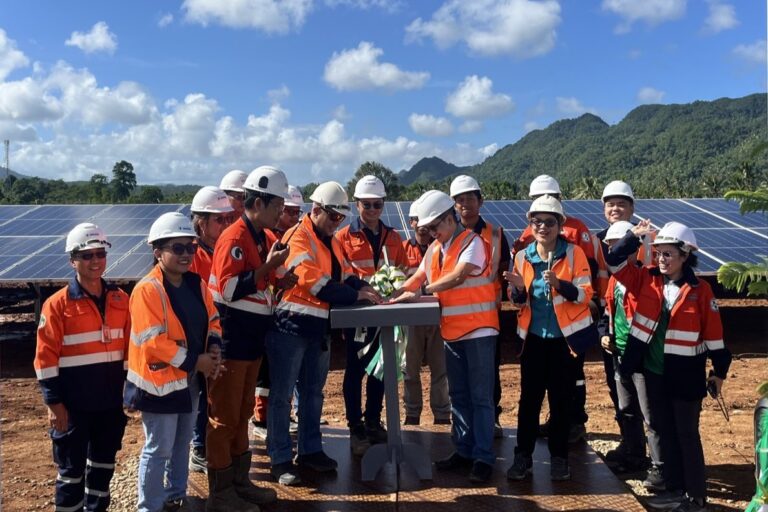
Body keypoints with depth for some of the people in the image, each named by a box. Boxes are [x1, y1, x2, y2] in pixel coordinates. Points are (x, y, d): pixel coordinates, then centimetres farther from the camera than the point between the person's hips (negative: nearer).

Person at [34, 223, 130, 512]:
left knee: (103, 464, 18)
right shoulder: (57, 304, -10)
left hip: (111, 401, 4)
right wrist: (54, 402, -12)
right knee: (71, 469, 9)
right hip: (73, 404, -4)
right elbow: (45, 358, -10)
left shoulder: (120, 299, 3)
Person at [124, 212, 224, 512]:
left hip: (190, 378, 8)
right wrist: (194, 361, -20)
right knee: (158, 449, 3)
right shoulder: (147, 290, -20)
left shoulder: (197, 284, 4)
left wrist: (214, 349, -9)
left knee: (182, 442, 21)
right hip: (159, 381, -8)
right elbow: (153, 342, -25)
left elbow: (212, 321, 11)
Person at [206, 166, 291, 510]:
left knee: (243, 413, 18)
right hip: (230, 338, -9)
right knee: (224, 416, 2)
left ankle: (240, 481, 31)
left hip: (252, 338, 9)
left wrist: (280, 281, 0)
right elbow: (229, 289, -24)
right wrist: (269, 266, -24)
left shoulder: (266, 237, 10)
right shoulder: (233, 238, -17)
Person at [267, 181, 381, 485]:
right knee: (282, 395, 2)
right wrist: (355, 295, -23)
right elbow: (313, 280, -24)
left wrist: (363, 286, -11)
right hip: (291, 325, -9)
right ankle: (280, 459, 11)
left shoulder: (331, 240, 14)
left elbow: (345, 273, 11)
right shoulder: (297, 238, -14)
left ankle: (310, 450, 30)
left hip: (319, 327, 9)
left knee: (313, 392, 17)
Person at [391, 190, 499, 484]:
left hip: (478, 330, -7)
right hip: (451, 331, 7)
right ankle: (464, 451, 25)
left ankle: (483, 457, 7)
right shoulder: (434, 250, 11)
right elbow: (417, 279, 12)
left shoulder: (472, 242, -11)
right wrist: (394, 294, -6)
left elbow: (458, 276, -21)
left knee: (480, 396, -1)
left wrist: (420, 292, -18)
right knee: (458, 395, 14)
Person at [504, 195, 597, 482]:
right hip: (534, 337, 2)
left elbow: (586, 294, -11)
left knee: (561, 400, 8)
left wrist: (560, 284, -28)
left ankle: (559, 457, 22)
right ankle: (523, 455, 16)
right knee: (529, 398, 5)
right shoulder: (523, 257, 2)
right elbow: (519, 301, 9)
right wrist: (518, 289, -14)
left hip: (566, 337, -2)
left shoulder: (574, 253, -6)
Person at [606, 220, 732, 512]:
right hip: (654, 374, 4)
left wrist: (719, 371, 0)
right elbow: (613, 261, -3)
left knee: (687, 436, 6)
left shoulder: (700, 290, -9)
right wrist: (634, 236, -10)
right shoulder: (647, 279, 0)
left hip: (685, 376, -4)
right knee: (666, 433, 15)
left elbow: (713, 334, -4)